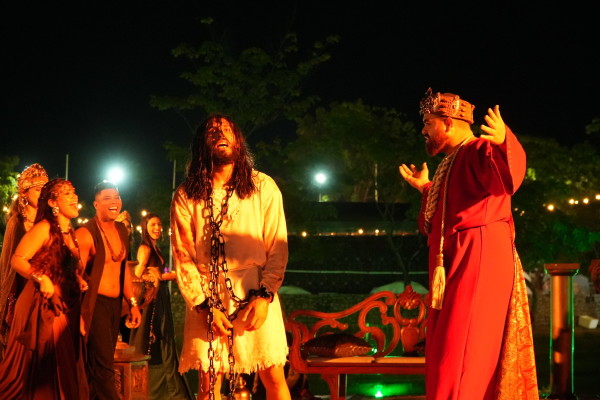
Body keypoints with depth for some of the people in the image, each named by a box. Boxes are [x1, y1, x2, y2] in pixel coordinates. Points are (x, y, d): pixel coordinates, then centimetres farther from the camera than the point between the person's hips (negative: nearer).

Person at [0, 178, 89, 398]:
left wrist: (79, 280, 7)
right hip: (42, 306, -8)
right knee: (34, 367, -3)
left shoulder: (72, 234, 14)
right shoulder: (44, 228, -12)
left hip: (65, 308, 8)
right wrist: (41, 279, -30)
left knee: (63, 367, 10)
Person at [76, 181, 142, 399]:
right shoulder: (86, 233, -13)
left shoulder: (121, 230, 11)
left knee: (101, 364, 11)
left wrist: (132, 303, 17)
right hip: (95, 304, -7)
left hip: (115, 304, 7)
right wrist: (79, 315, -21)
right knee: (103, 367, -8)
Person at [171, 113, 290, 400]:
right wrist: (205, 306, -7)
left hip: (257, 297, 0)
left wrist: (264, 296, -10)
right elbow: (183, 258, 1)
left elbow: (278, 248, 1)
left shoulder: (263, 187, 2)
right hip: (206, 300, 0)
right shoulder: (186, 196, 1)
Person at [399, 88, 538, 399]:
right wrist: (426, 188, 35)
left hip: (479, 260, -10)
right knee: (448, 352, 13)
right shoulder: (450, 164, 21)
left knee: (462, 352, -13)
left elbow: (508, 179, -32)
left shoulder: (480, 150, -8)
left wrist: (504, 141, -50)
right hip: (454, 265, 10)